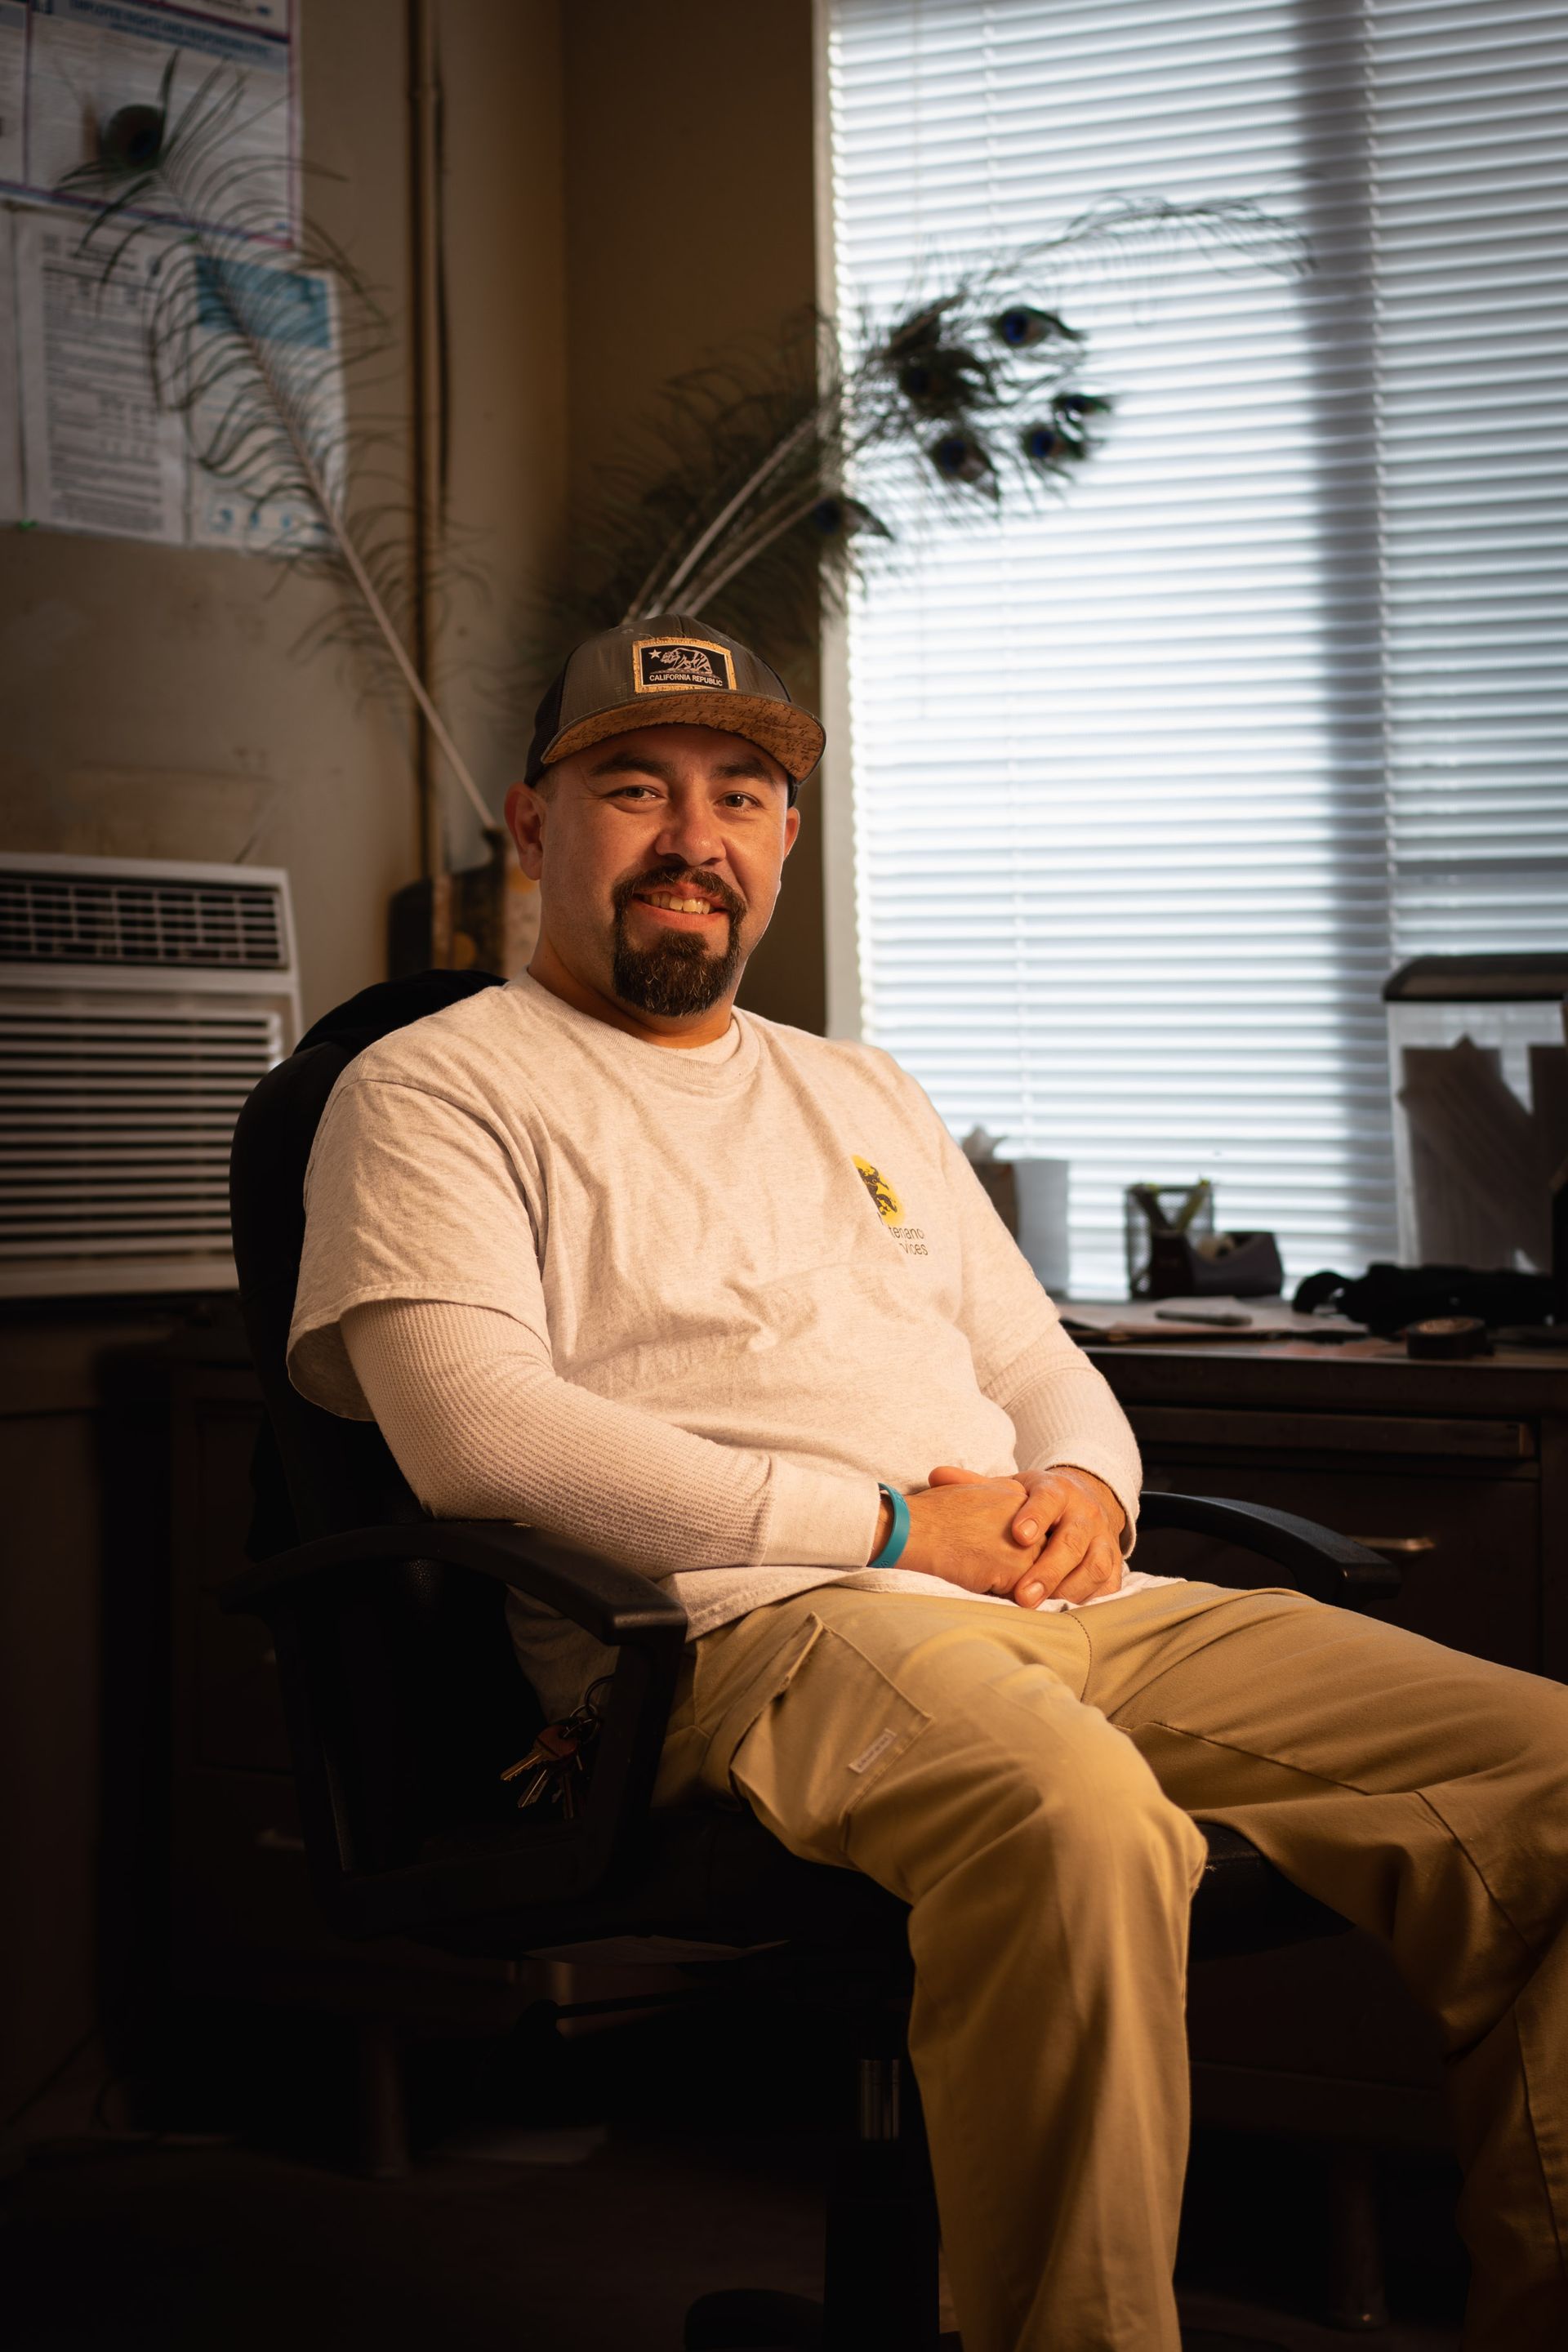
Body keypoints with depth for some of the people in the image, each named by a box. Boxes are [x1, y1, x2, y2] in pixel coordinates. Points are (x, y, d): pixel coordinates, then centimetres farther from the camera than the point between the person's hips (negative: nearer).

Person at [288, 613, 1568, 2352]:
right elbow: (477, 1435, -9)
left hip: (1063, 1614, 7)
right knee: (1074, 1816, -41)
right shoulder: (435, 1089, 8)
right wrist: (883, 1527, -10)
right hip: (745, 1622, -7)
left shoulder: (858, 1094, 31)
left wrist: (1084, 1489, 3)